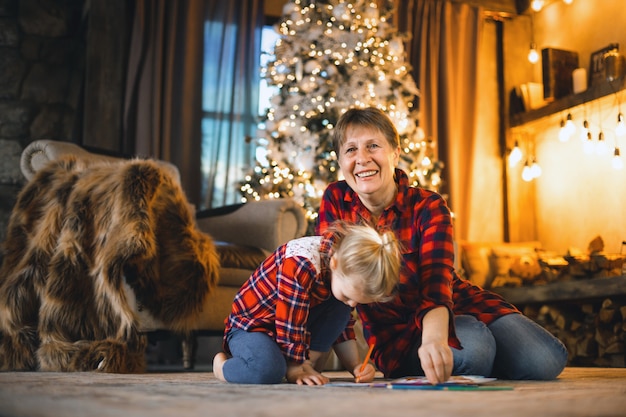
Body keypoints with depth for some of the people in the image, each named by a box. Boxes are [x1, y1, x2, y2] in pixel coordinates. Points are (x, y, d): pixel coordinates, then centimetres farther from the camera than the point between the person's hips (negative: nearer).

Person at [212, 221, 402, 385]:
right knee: (268, 370, -37)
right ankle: (222, 364, -5)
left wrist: (356, 366, -8)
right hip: (251, 326, -6)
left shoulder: (347, 270, -10)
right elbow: (289, 328, -29)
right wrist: (295, 370, -22)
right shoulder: (300, 264, -34)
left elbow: (342, 325, 2)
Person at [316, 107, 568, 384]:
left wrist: (434, 338, -52)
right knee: (474, 348, -32)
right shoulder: (335, 201, -8)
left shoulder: (427, 207, -14)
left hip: (453, 308, 1)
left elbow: (436, 278, -31)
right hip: (398, 332, -1)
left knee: (544, 361, -18)